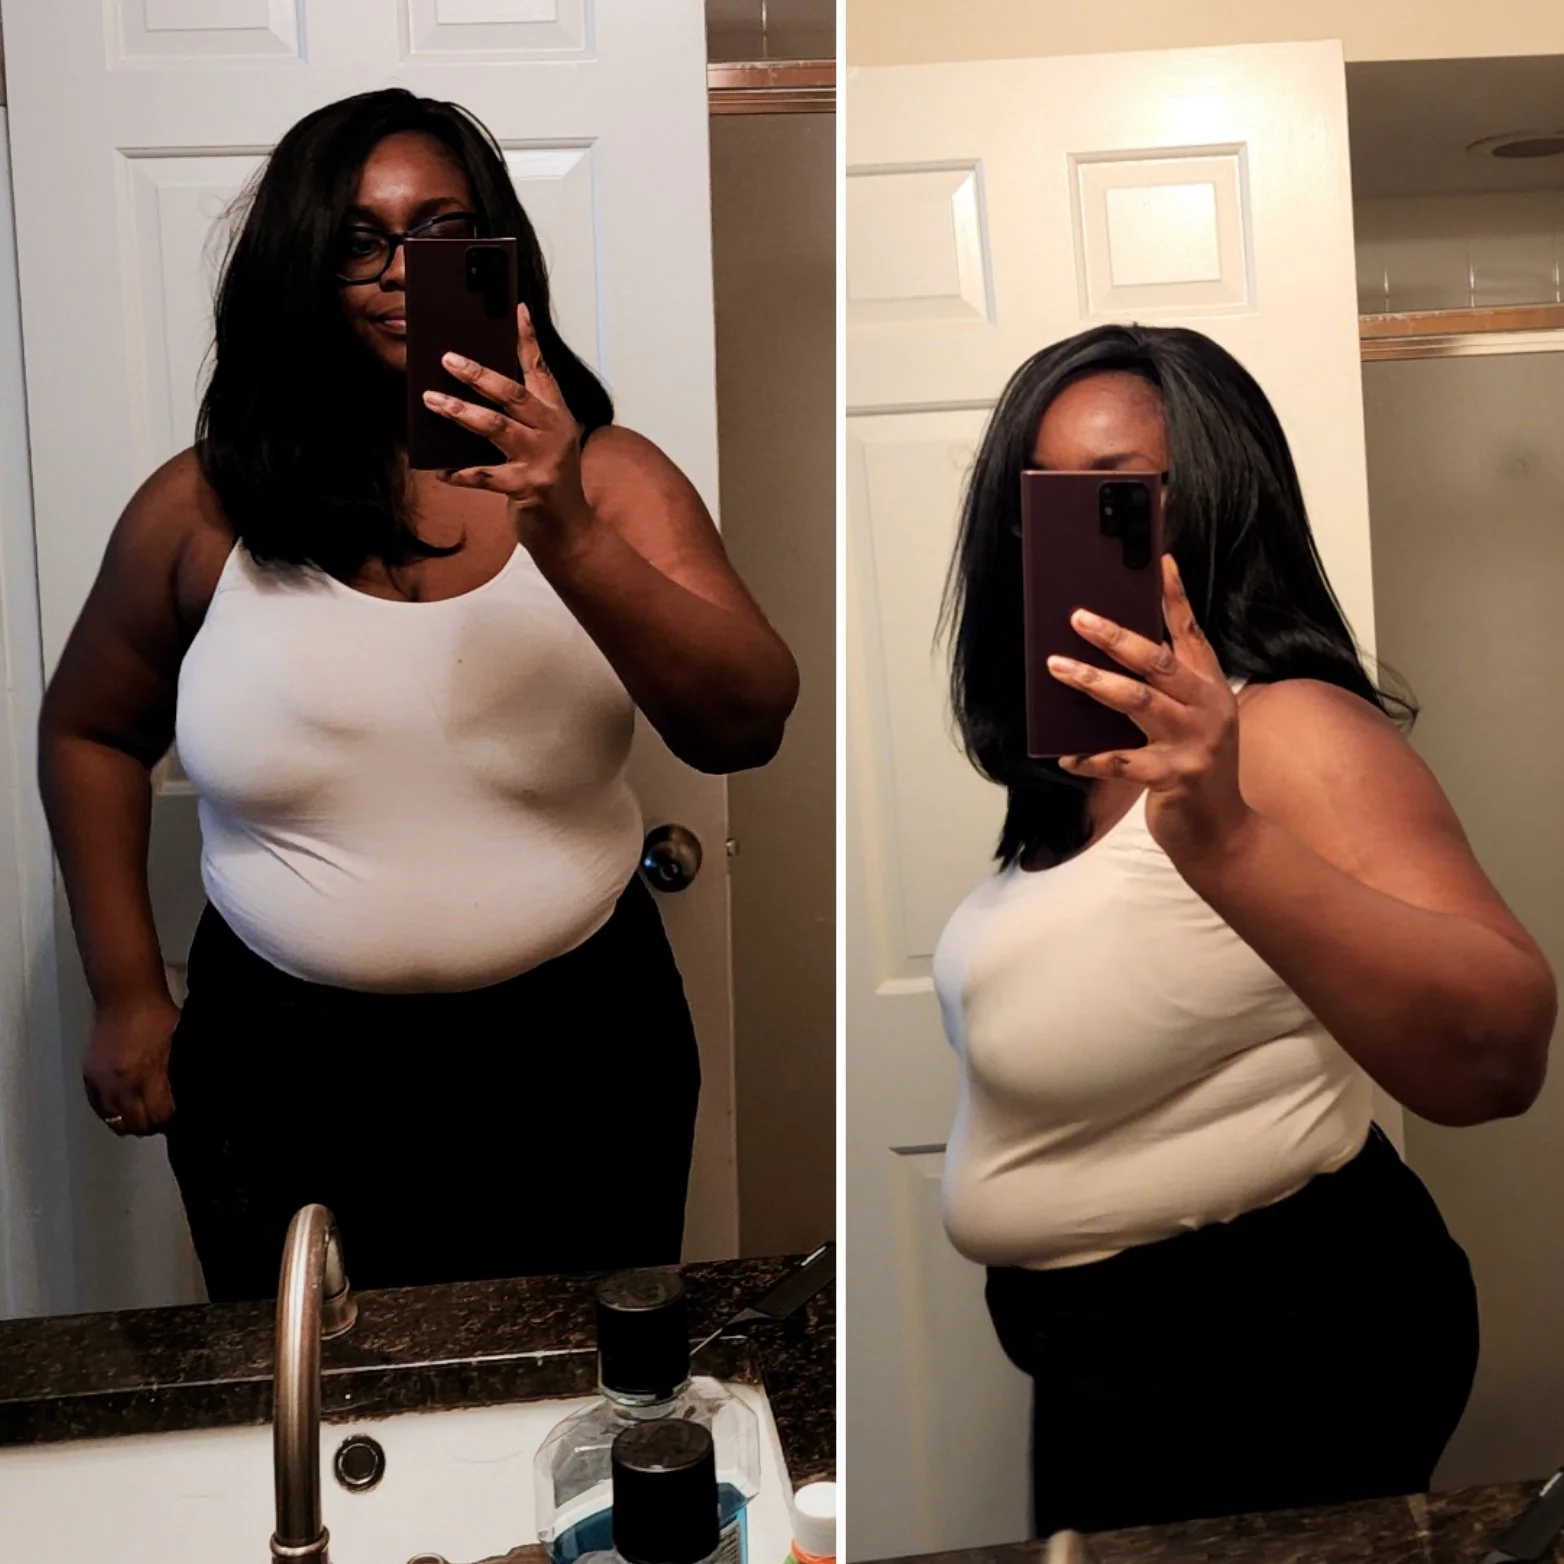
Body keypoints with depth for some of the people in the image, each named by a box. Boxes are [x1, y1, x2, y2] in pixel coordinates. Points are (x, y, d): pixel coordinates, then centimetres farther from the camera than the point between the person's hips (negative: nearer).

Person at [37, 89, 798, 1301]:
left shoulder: (606, 476, -8)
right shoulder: (203, 508, -6)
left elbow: (748, 729, -20)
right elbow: (92, 731, 9)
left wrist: (570, 540, -34)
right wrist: (129, 994, 6)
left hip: (573, 1058, 0)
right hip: (282, 1068, 1)